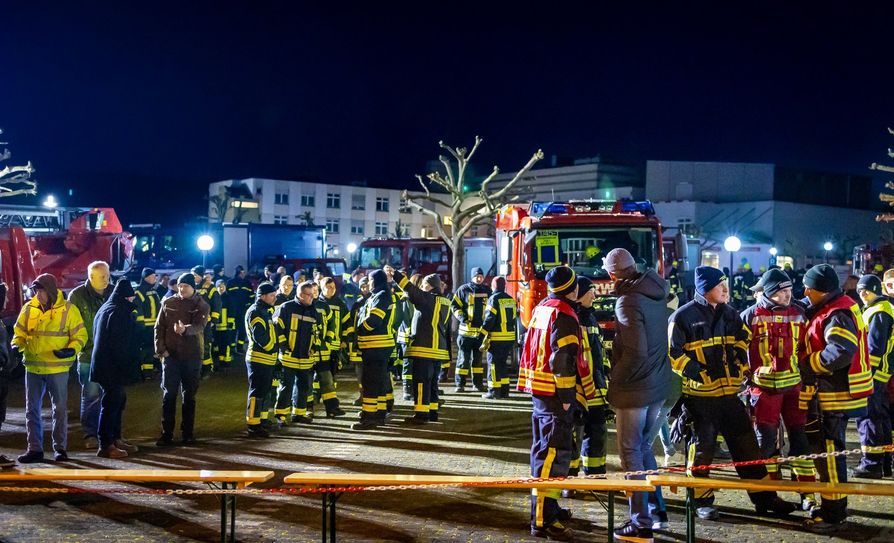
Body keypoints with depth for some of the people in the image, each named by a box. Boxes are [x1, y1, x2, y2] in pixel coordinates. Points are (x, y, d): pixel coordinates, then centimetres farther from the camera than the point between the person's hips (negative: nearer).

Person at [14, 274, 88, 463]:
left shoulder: (68, 309, -6)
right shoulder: (29, 309, 4)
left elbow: (80, 335, -3)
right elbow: (20, 331, 12)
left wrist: (72, 350, -20)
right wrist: (17, 345, -8)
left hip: (57, 368, -3)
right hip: (33, 368, 3)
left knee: (60, 409, 6)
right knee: (32, 409, 8)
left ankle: (60, 448, 17)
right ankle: (35, 449, 16)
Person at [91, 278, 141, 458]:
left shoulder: (105, 309, 15)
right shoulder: (119, 312, -17)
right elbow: (122, 344, -20)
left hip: (103, 364, 10)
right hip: (113, 367, -10)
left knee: (118, 401, 18)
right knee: (111, 404, -5)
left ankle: (115, 439, 26)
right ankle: (105, 446, -2)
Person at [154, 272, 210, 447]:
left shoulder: (201, 306, -2)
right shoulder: (168, 303, 4)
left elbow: (199, 326, -20)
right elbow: (159, 327, 4)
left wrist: (185, 329, -40)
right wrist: (160, 349, -7)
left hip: (192, 356, -1)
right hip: (170, 355, 1)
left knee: (189, 395, 8)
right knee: (169, 394, 0)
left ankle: (188, 433, 17)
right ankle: (167, 434, 5)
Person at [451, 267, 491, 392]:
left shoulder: (487, 291, 7)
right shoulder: (463, 290, -3)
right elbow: (454, 305, 0)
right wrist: (461, 317, -13)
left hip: (481, 330, 3)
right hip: (466, 330, -3)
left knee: (478, 358, 13)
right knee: (463, 358, -1)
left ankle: (478, 383, 20)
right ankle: (460, 383, 4)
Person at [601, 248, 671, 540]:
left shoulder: (628, 302, -20)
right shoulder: (656, 290, 3)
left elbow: (635, 354, -25)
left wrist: (614, 384, -12)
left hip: (634, 389, -8)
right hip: (658, 385, 8)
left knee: (631, 453, 2)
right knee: (644, 447, 21)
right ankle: (656, 508, 28)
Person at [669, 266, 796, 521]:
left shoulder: (729, 314, 12)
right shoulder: (683, 316, -8)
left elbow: (745, 340, 22)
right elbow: (674, 354, -10)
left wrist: (741, 367, 10)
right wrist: (698, 374, -15)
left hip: (730, 393, 6)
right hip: (699, 395, -6)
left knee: (746, 444, 10)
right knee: (702, 448, 2)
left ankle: (764, 497, 19)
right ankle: (702, 501, 15)